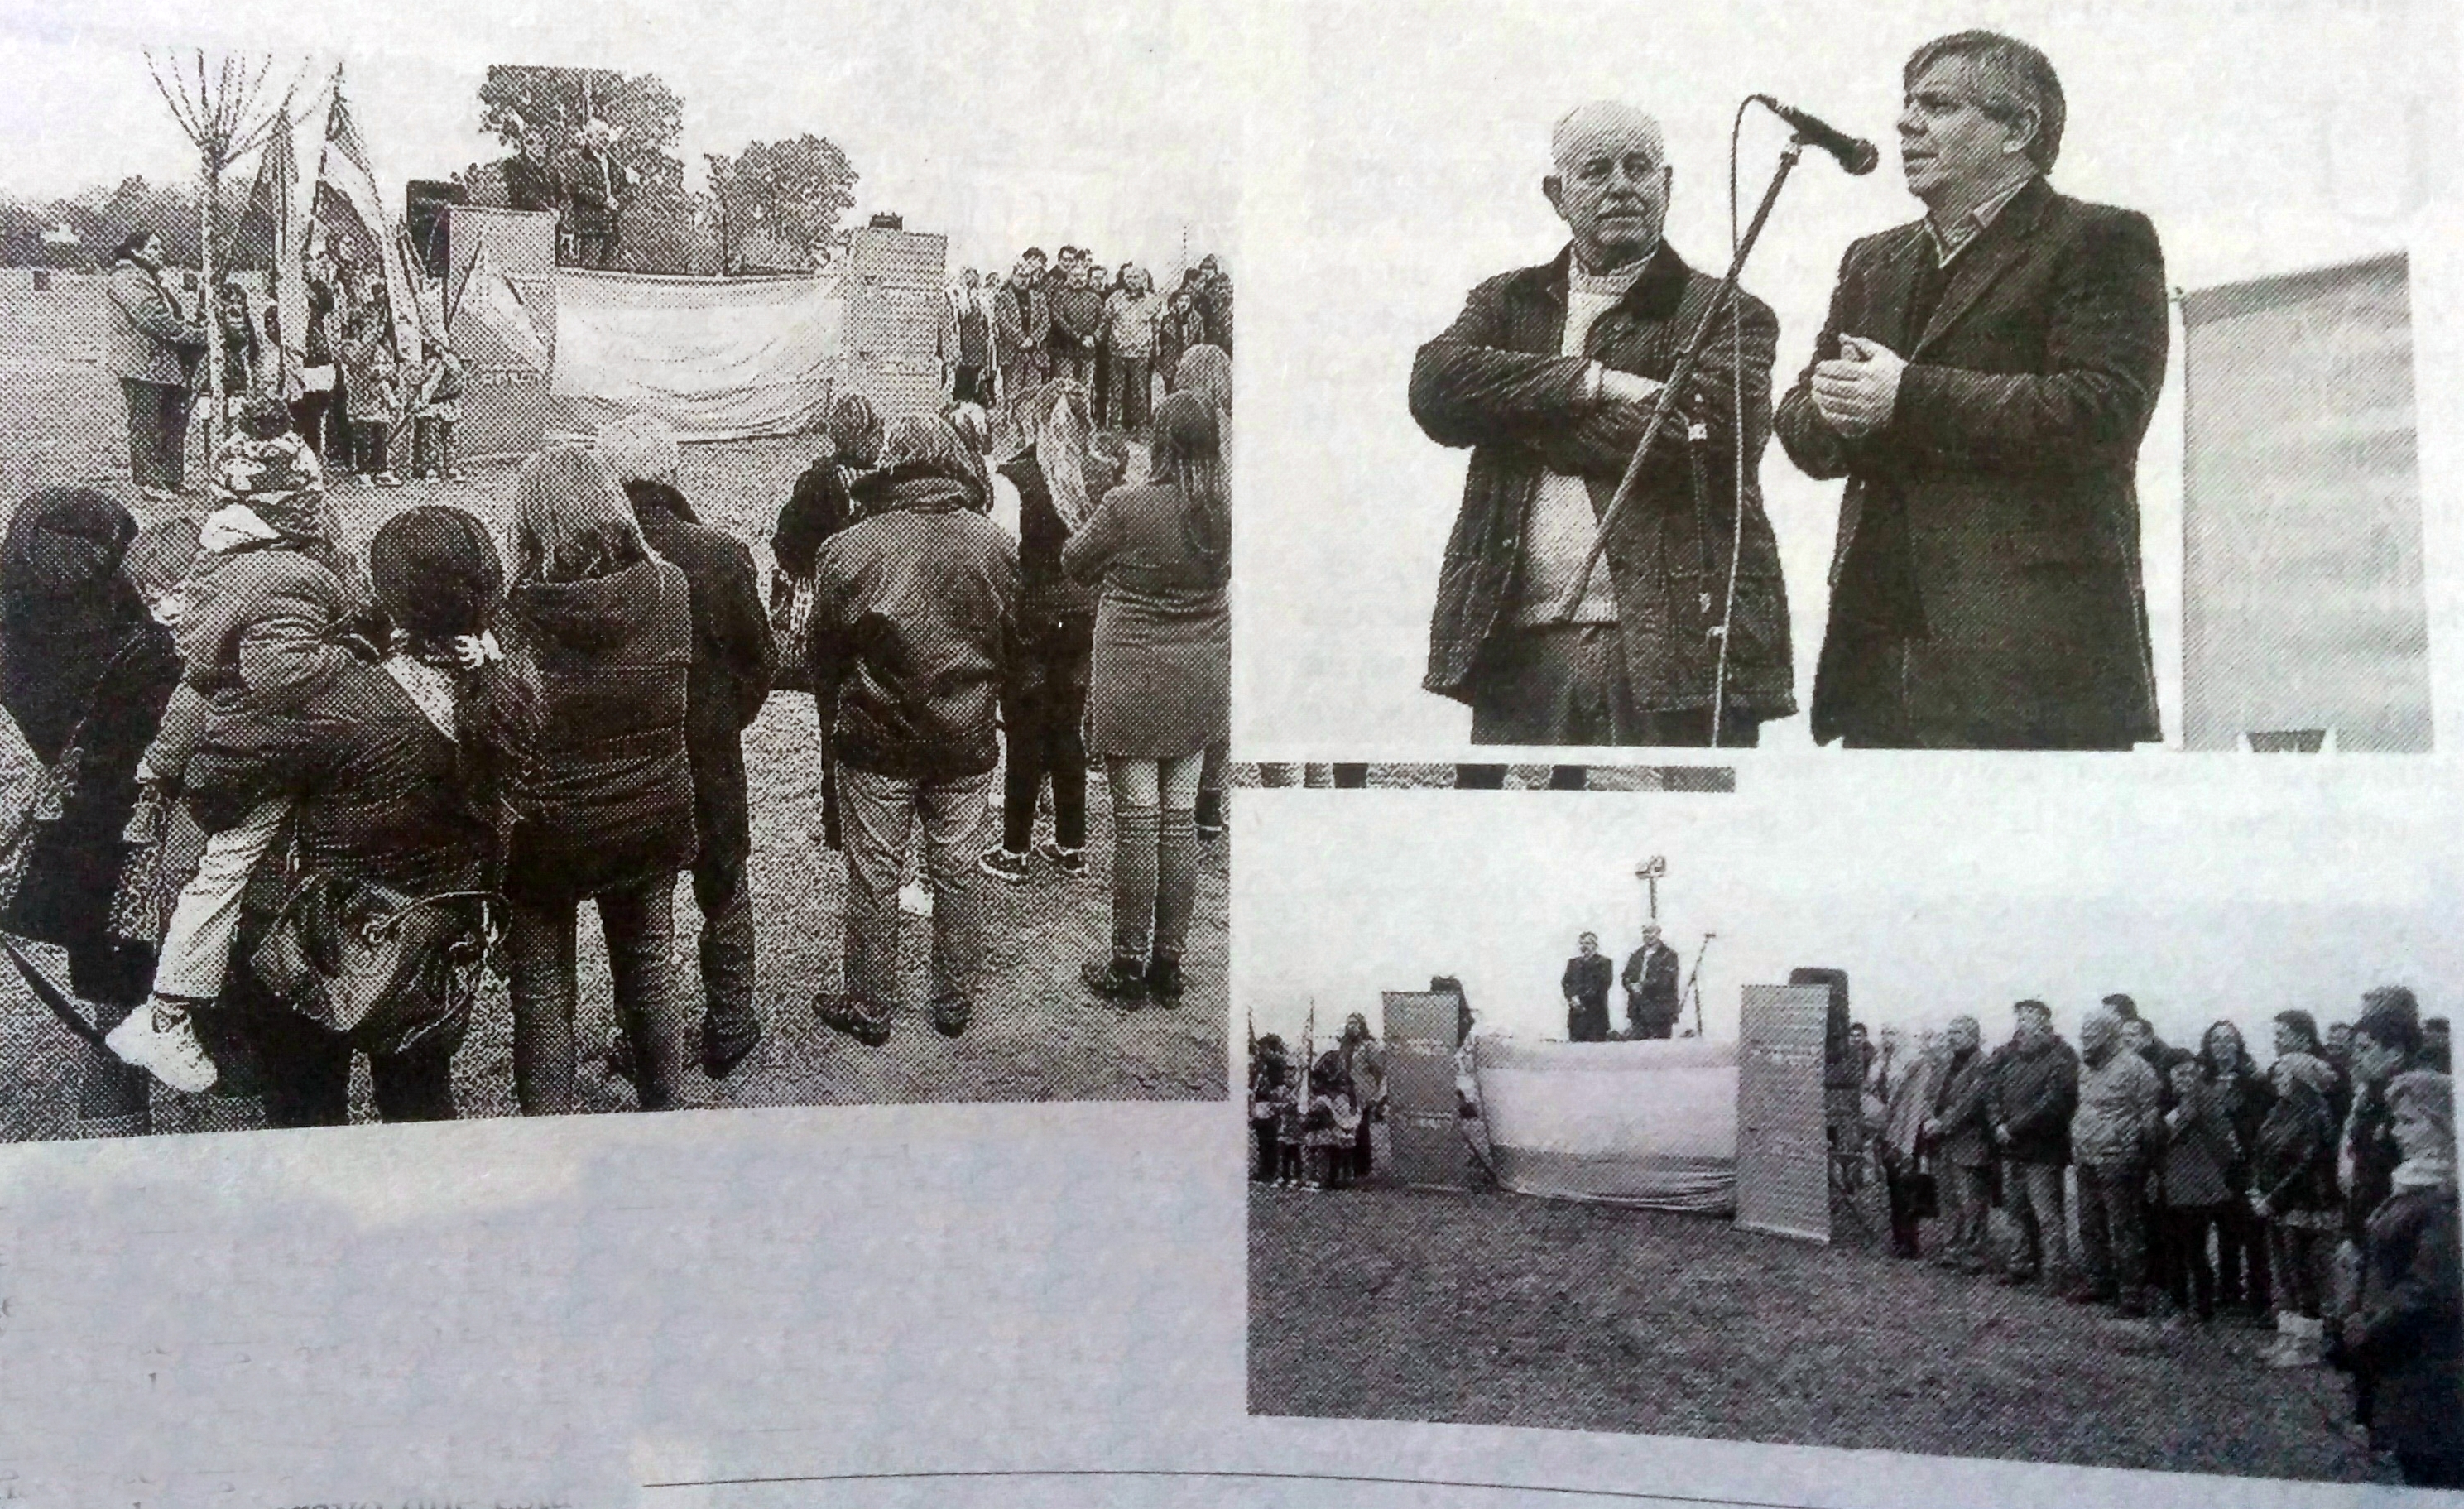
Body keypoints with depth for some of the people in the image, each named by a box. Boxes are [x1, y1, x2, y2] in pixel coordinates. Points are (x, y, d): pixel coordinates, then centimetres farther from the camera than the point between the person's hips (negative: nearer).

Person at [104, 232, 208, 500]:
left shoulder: (157, 279, 22)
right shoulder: (127, 278, -9)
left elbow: (175, 314, 20)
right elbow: (152, 317, -19)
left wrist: (195, 328, 0)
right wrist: (192, 334, -18)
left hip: (166, 363, 10)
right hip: (142, 363, -10)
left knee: (175, 419, 10)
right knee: (146, 423, -6)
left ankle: (173, 477, 17)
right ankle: (148, 481, -2)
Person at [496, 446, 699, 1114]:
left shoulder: (518, 612, -21)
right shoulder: (670, 590, -12)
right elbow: (683, 697, 0)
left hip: (548, 828, -3)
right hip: (651, 824, 4)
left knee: (543, 990, 13)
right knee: (650, 970, 22)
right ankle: (666, 1108, 35)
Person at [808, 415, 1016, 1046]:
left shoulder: (848, 549, -11)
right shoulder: (997, 548, -6)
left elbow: (825, 657, 0)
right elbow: (1016, 650, 5)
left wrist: (837, 718, 17)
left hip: (875, 741, -2)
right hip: (967, 743, 2)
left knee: (873, 876, 10)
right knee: (956, 871, 14)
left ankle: (869, 1008, 21)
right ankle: (955, 1003, 25)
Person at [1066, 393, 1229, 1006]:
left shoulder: (1127, 506, -16)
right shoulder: (1227, 508, -4)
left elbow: (1074, 560, 1)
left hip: (1132, 683, -4)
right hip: (1201, 683, 4)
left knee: (1136, 819, 2)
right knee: (1181, 818, 10)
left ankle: (1129, 964, 10)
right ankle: (1169, 962, 18)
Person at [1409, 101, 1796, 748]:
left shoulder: (1728, 315, 7)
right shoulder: (1507, 301, 17)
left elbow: (1697, 435, -12)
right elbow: (1435, 388, -1)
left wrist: (1516, 412, -4)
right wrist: (1593, 382, -11)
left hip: (1675, 648, -2)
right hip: (1520, 651, 3)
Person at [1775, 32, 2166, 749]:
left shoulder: (2101, 241, 3)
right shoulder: (1873, 261, 25)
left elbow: (2104, 412, -11)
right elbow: (1798, 422, 21)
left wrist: (1908, 399, -13)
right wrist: (1839, 410, -4)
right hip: (1878, 650, 6)